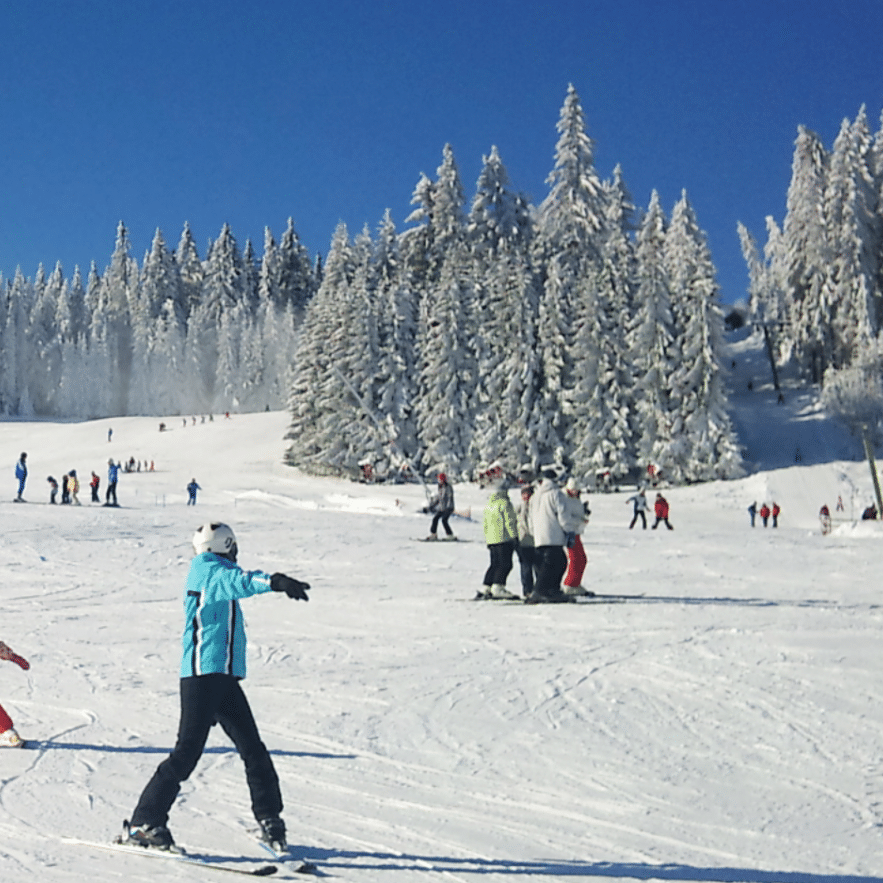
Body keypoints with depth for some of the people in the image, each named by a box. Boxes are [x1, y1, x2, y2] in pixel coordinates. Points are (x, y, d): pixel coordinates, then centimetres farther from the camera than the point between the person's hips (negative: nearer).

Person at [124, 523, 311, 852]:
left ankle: (269, 818, 17)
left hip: (225, 677, 9)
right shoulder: (206, 570, -7)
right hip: (202, 674, -9)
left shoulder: (216, 573, 19)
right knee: (188, 751, -9)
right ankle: (144, 822, -3)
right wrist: (276, 582, -44)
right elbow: (237, 581, -29)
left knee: (253, 750, 8)